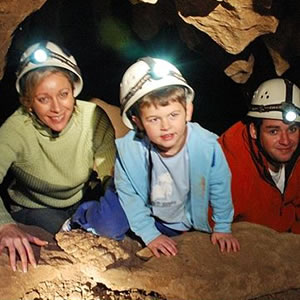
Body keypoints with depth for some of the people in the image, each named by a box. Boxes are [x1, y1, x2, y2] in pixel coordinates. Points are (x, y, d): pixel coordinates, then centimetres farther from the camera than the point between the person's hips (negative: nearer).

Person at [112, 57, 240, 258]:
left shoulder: (207, 144, -26)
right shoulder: (128, 148, -27)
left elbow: (220, 188, -9)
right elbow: (128, 195, -14)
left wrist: (223, 228, 0)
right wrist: (149, 235, -13)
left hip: (194, 224, -1)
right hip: (153, 222, 1)